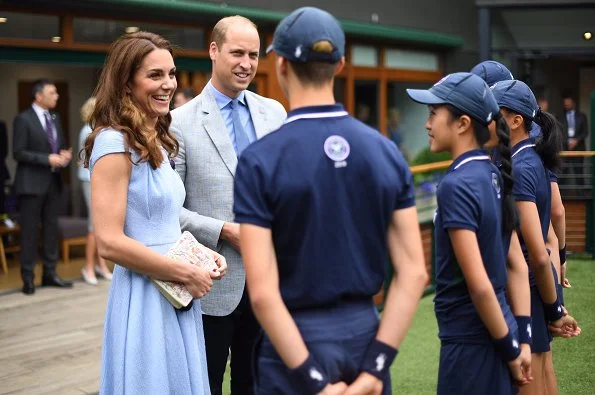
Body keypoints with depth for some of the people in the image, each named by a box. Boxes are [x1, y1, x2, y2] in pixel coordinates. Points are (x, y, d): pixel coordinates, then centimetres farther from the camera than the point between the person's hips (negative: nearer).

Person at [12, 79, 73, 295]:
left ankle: (50, 273, 17)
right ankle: (28, 277, 5)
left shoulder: (54, 118, 13)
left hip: (53, 181, 7)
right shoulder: (23, 119, -8)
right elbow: (18, 153, -13)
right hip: (32, 182, -7)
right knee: (30, 230, -1)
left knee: (51, 228, 9)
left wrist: (65, 155, -4)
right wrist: (48, 159, -20)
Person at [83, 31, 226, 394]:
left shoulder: (156, 143, 13)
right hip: (145, 299, -9)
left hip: (176, 297, 9)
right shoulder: (114, 143, -15)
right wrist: (187, 273, -14)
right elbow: (110, 242, -21)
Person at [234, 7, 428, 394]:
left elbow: (263, 292, -18)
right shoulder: (386, 152, -1)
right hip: (365, 333, 3)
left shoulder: (260, 161, -12)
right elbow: (413, 272, -5)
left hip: (296, 341, -3)